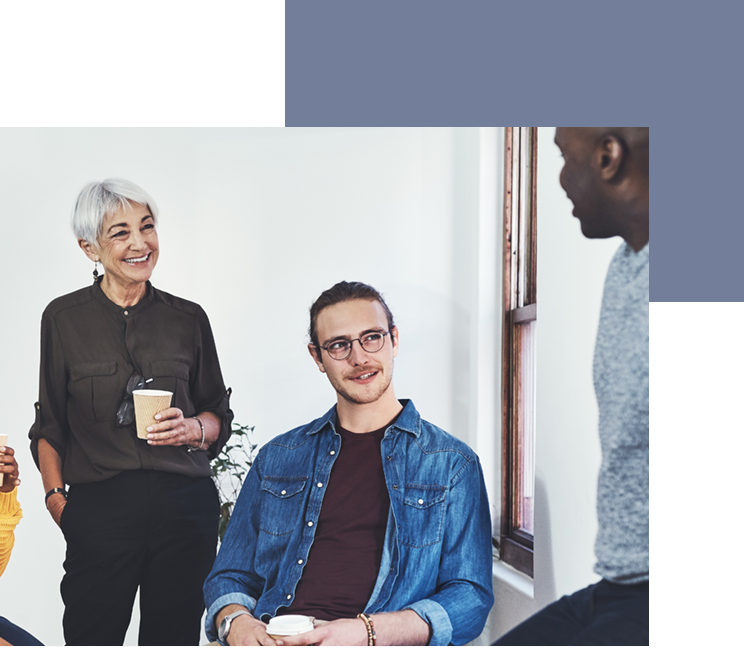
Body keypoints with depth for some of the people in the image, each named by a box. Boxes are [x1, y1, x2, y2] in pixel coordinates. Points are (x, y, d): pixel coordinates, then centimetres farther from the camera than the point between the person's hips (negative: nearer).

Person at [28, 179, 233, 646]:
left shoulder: (188, 319, 8)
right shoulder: (64, 319, 5)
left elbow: (220, 416, 15)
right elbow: (50, 424, 9)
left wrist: (192, 428, -6)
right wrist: (55, 496, -2)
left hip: (185, 505, 1)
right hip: (99, 509, -1)